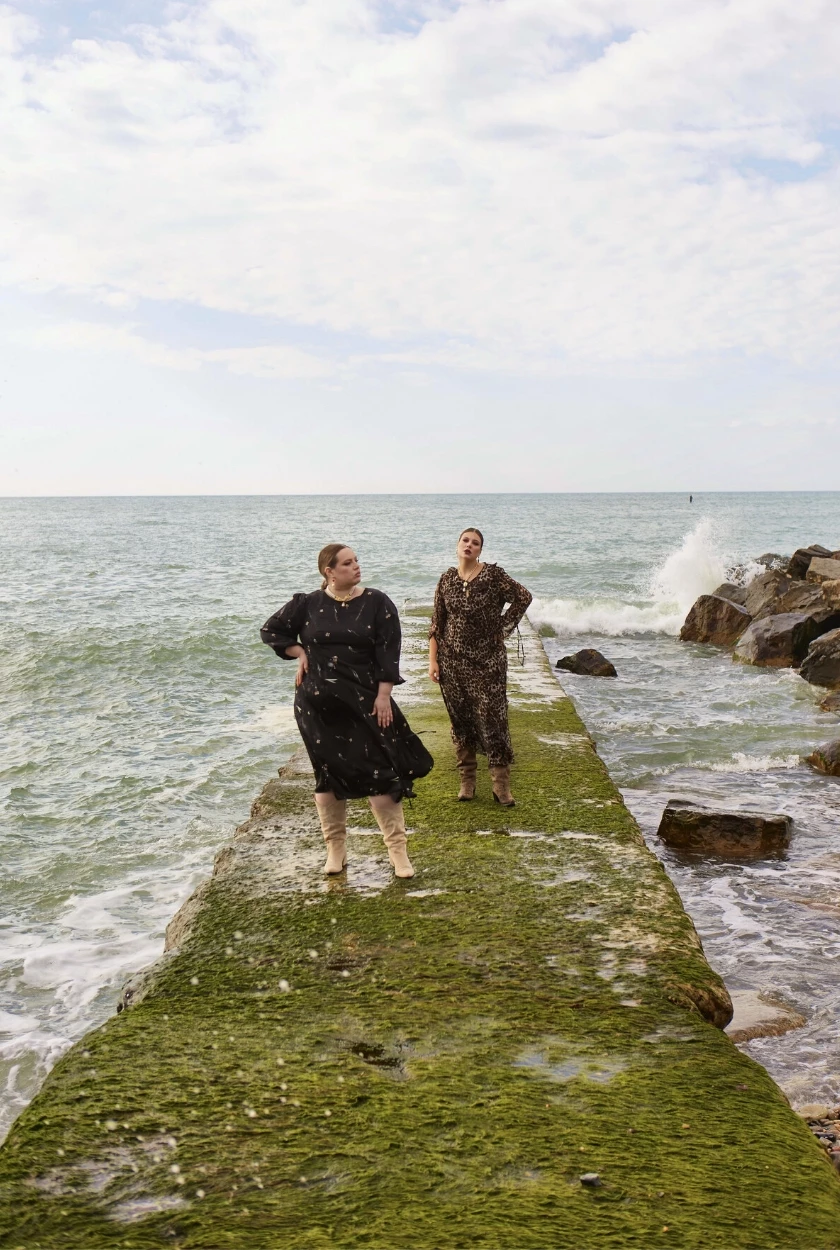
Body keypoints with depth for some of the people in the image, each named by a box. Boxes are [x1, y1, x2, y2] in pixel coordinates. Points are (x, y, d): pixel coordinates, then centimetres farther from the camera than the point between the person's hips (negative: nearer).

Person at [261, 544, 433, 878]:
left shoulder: (377, 603, -2)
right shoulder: (308, 604, 0)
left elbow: (388, 651, -4)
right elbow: (271, 630, 12)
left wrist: (383, 695, -10)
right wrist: (301, 653, 1)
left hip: (364, 699, -1)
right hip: (318, 703, 1)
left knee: (380, 771, -5)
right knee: (328, 773, 7)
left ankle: (397, 850, 4)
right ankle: (335, 848, 20)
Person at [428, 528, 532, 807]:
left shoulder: (493, 575, -4)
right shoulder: (447, 579, 5)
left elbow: (523, 597, -1)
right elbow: (436, 622, 7)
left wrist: (503, 628, -2)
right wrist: (433, 659, 1)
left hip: (487, 661, -3)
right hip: (453, 661, 3)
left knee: (492, 719, -6)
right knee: (460, 720, 7)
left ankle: (501, 784, 0)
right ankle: (467, 781, 16)